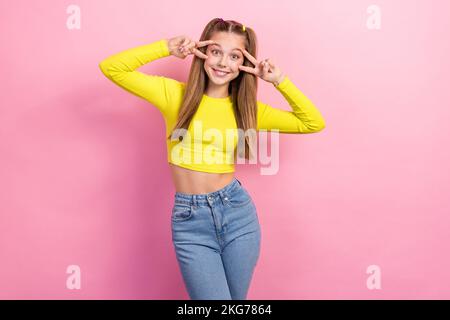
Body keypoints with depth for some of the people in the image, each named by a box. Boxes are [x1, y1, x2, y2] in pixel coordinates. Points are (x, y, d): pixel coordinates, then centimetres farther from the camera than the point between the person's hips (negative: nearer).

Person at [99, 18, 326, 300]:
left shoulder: (247, 108, 3)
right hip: (190, 221, -2)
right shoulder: (174, 94, -2)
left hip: (238, 213, 3)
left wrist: (280, 80, -4)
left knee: (236, 298, 17)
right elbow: (111, 68, -6)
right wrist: (167, 47, -12)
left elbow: (314, 123, 4)